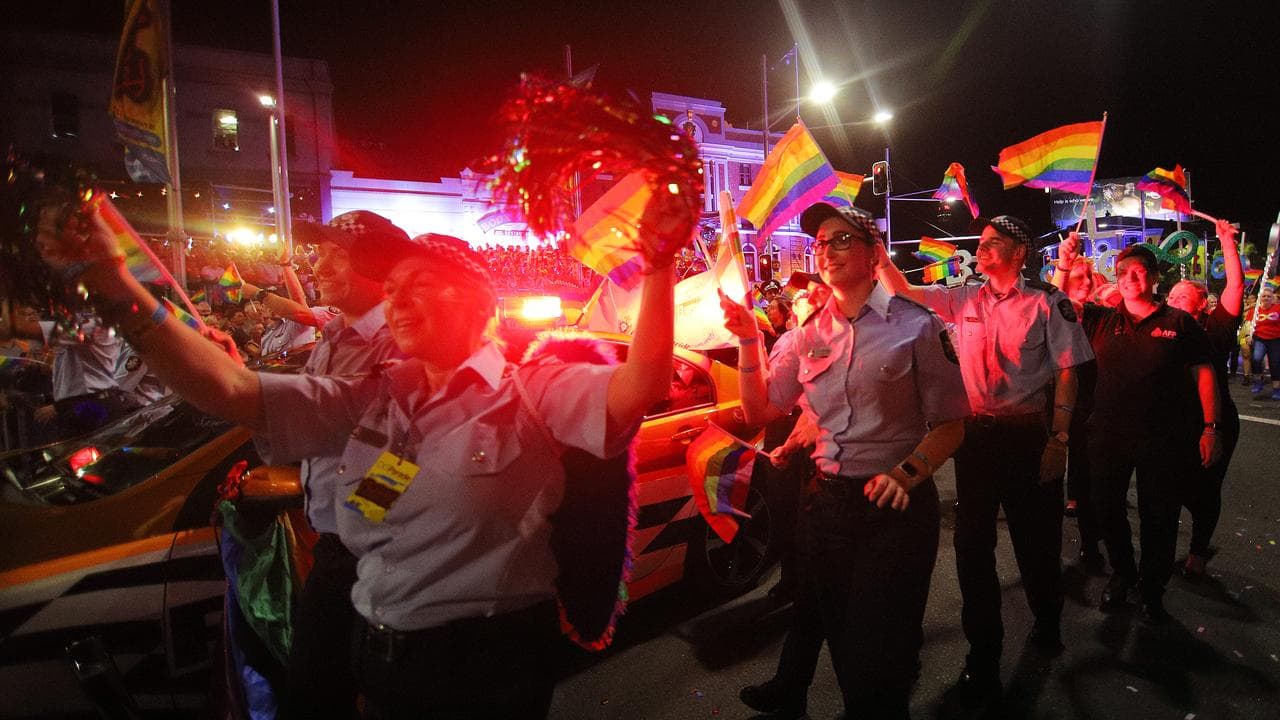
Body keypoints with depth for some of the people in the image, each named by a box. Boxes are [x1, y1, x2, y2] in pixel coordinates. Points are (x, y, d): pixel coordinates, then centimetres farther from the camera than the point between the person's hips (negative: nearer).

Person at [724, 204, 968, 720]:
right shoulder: (809, 335, 5)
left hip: (895, 507, -4)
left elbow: (950, 424, -7)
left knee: (875, 653, 6)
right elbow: (759, 409, 4)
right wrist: (748, 340, -7)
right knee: (839, 638, 21)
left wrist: (907, 472, -24)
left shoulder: (915, 326, -8)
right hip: (827, 502, 4)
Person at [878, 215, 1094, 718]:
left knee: (1036, 539, 12)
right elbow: (902, 290, 2)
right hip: (975, 432, 3)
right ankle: (983, 662, 20)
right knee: (973, 543, 6)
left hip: (1028, 433, -3)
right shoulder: (964, 300, 6)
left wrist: (1059, 438, -10)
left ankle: (1047, 623, 44)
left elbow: (1067, 372, -5)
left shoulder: (1047, 302, -4)